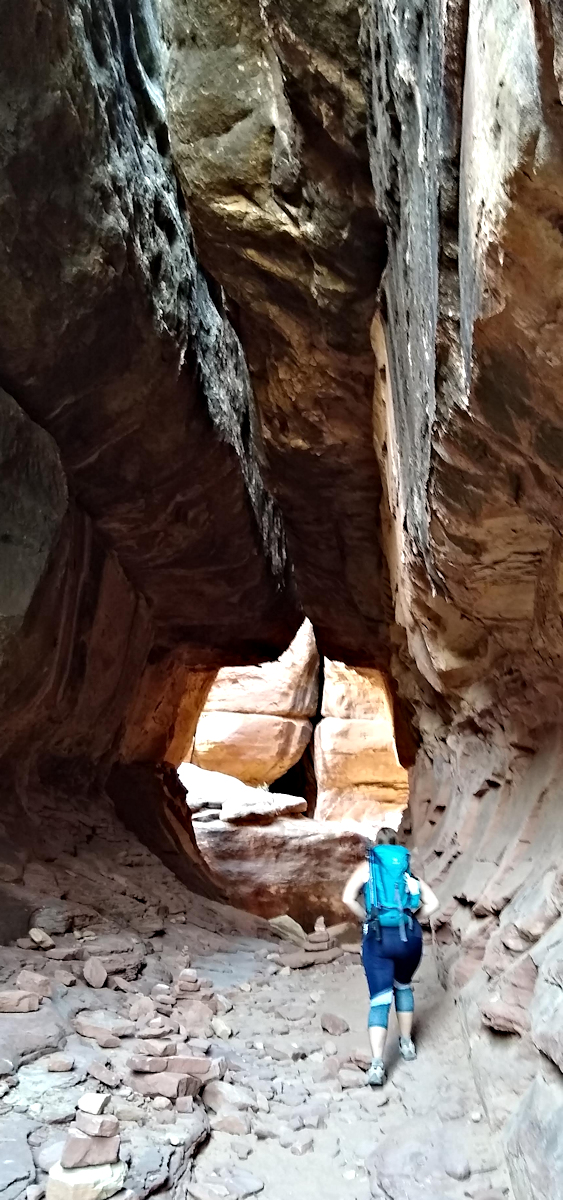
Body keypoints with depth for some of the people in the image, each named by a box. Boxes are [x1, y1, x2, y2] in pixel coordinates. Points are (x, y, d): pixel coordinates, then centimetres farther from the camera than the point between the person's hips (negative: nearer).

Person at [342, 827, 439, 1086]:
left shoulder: (367, 867, 10)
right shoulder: (409, 871, 17)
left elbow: (348, 898, -6)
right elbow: (432, 904, 5)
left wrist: (367, 920, 6)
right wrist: (410, 920, 13)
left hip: (378, 937, -2)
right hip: (410, 936, 2)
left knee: (379, 1000, 2)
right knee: (403, 986, 29)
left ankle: (377, 1065, -11)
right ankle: (407, 1043, 36)